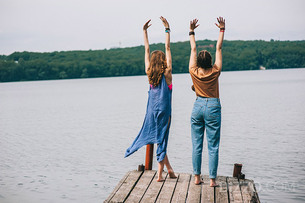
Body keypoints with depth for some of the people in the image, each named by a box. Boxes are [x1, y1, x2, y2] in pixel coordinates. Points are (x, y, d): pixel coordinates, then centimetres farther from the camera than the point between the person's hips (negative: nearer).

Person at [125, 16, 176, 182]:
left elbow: (147, 49, 6)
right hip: (164, 110, -3)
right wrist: (167, 30, -3)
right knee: (161, 140, 1)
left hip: (152, 110, 4)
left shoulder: (149, 73, 1)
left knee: (160, 139, 12)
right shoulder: (166, 73, -8)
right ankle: (160, 174, 2)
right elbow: (167, 48, -6)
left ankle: (169, 168, 12)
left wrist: (145, 31, 12)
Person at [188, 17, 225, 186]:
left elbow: (193, 49, 7)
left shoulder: (194, 72, -3)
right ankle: (212, 179, 0)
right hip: (213, 107, -2)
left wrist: (192, 31, 16)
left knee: (197, 145, 7)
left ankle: (197, 177, 11)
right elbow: (219, 48, 0)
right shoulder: (215, 72, -7)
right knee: (213, 146, 0)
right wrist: (222, 30, 9)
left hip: (198, 107, 2)